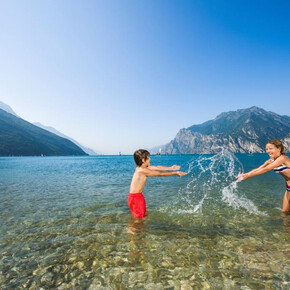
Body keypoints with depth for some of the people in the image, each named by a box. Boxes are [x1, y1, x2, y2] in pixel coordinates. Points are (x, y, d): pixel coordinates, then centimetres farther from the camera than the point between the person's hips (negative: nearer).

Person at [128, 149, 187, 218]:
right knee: (140, 218, 2)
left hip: (138, 196, 9)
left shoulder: (142, 168, 2)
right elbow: (160, 174, -19)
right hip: (135, 197, -9)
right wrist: (175, 173, -11)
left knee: (143, 215, 20)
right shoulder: (142, 170, -24)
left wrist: (171, 168, 9)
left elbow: (157, 168, 7)